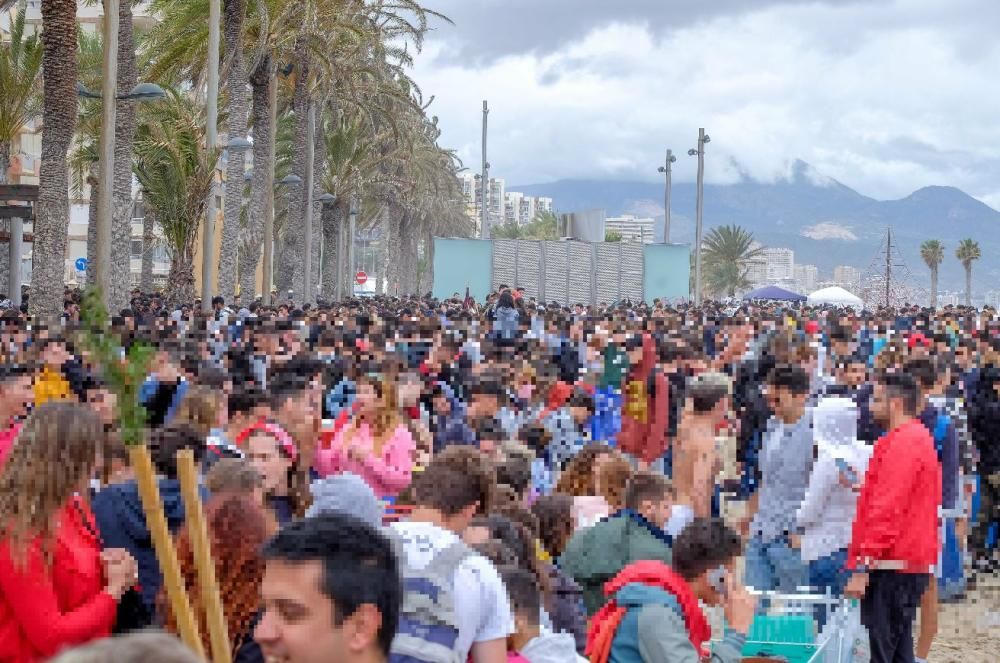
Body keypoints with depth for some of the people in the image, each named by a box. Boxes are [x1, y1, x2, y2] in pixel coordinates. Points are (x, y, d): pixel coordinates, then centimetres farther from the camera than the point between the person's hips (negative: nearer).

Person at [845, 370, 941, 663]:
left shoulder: (901, 443, -15)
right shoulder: (919, 438, 17)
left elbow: (886, 509, -21)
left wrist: (863, 566, -21)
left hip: (892, 566, -10)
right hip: (912, 561, 10)